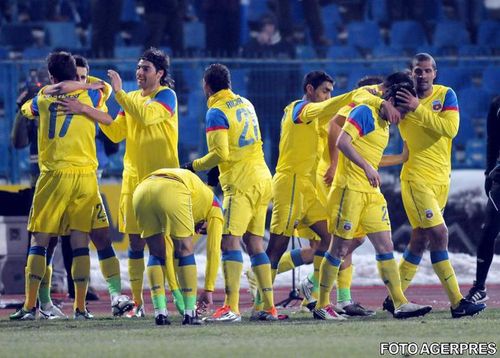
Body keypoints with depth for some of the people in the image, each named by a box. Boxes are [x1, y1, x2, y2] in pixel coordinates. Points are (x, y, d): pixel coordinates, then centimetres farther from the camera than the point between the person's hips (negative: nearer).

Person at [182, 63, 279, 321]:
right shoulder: (245, 104, 16)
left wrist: (194, 166, -2)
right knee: (254, 243, 10)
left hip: (240, 182, -8)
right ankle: (269, 307, 7)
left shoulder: (216, 113, -9)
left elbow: (220, 153, -16)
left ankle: (231, 307, -22)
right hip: (262, 178, 8)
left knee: (231, 240, -12)